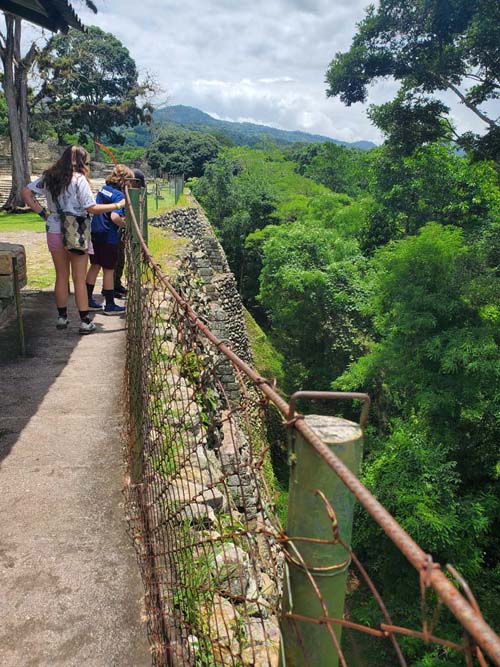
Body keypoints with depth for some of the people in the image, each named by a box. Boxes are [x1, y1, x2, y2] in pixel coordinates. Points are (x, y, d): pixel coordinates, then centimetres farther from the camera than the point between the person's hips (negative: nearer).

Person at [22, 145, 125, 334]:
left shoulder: (48, 177, 7)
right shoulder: (79, 179, -12)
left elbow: (26, 192, 9)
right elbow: (92, 208, -16)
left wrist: (42, 212, 7)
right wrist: (118, 205, -10)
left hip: (54, 232, 5)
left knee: (61, 276, 15)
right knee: (79, 279, 2)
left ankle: (62, 317, 21)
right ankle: (85, 321, 6)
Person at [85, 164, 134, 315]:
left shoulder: (103, 189, 9)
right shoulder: (119, 195, -16)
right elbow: (115, 217, -29)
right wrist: (126, 224, -13)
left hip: (95, 234, 8)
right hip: (109, 238, -8)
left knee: (95, 266, 17)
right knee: (109, 270, 2)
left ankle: (88, 299, 24)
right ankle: (110, 305, 12)